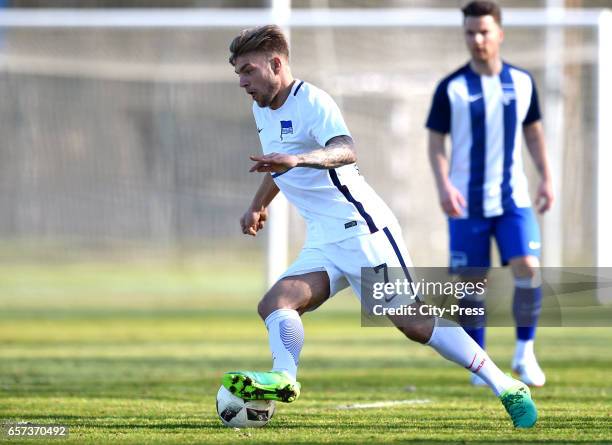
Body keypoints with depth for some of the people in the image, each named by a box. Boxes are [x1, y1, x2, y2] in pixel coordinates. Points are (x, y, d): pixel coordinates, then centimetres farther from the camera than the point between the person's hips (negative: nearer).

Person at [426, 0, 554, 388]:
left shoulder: (522, 82, 4)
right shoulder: (452, 88, -4)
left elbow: (534, 132, 15)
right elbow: (436, 141, -2)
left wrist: (547, 178, 8)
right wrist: (444, 185, -17)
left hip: (513, 197, 2)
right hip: (467, 203, -1)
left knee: (528, 268, -13)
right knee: (472, 281, 2)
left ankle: (525, 353, 1)